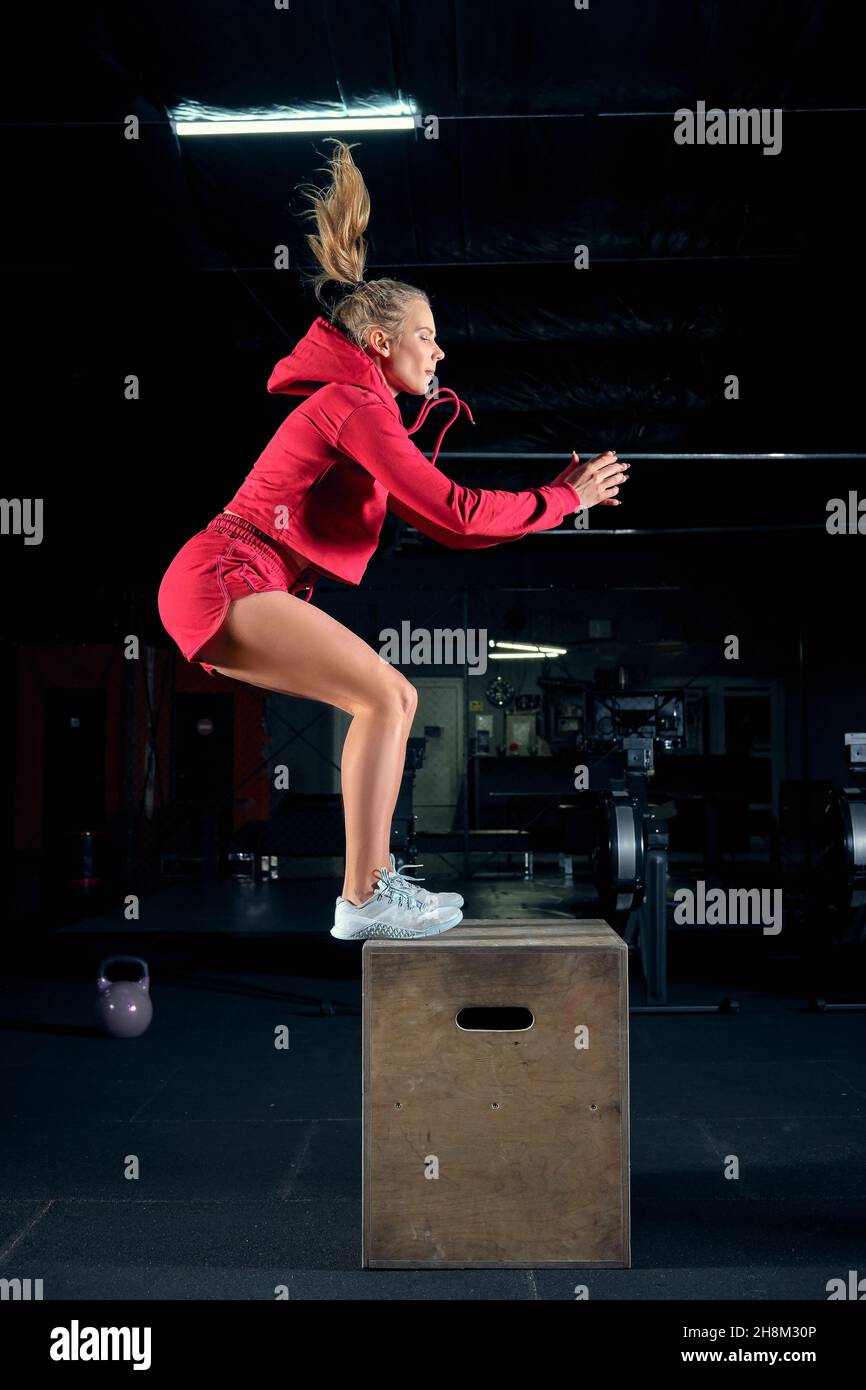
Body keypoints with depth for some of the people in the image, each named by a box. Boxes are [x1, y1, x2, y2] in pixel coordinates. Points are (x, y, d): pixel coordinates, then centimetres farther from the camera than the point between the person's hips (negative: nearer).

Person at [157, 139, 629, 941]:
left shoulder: (355, 408, 21)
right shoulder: (356, 404, -10)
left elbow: (444, 522, 16)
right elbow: (456, 515, -16)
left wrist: (553, 491, 13)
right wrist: (564, 500, -5)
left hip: (221, 587, 10)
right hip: (225, 579, -10)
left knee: (392, 697, 10)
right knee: (385, 697, -16)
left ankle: (376, 876, 10)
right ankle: (364, 901, -14)